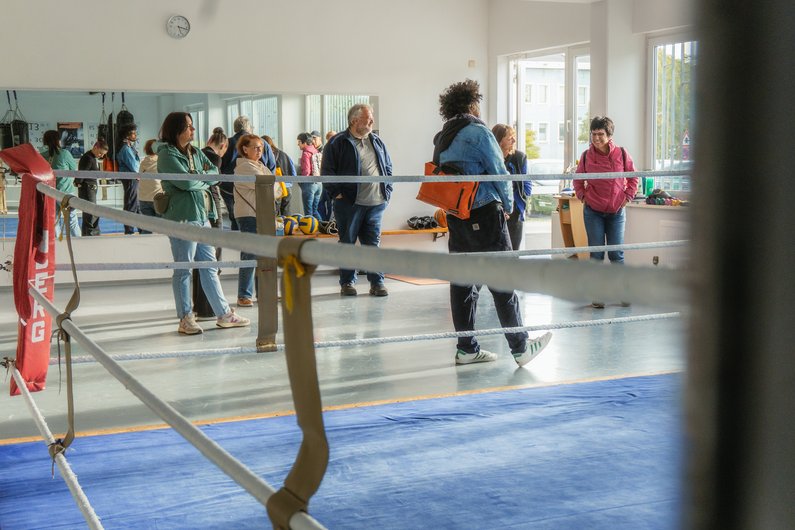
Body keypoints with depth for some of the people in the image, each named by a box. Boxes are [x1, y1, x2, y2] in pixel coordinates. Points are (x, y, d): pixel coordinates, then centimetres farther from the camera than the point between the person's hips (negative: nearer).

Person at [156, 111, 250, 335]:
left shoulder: (195, 152, 18)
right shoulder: (167, 154, -7)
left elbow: (215, 172, 10)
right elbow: (185, 182, -18)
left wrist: (198, 178, -8)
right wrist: (205, 179, 0)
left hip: (202, 215, 8)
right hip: (183, 216, -8)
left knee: (209, 266, 12)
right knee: (184, 269, -2)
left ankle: (224, 314, 17)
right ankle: (186, 319, 4)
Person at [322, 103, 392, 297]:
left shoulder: (377, 142, 15)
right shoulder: (337, 143, -2)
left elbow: (388, 167, 22)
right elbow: (327, 171, -3)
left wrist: (387, 191, 12)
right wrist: (337, 193, -9)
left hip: (376, 203, 4)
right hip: (349, 202, -4)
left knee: (373, 242, 5)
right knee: (347, 243, 4)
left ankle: (377, 281, 11)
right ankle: (347, 282, 13)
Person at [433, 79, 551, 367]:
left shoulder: (441, 138, 13)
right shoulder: (478, 132, -9)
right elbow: (499, 172, -8)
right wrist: (508, 205, 6)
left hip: (455, 215, 7)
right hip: (484, 214, -7)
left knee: (463, 281, 8)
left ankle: (466, 348, 12)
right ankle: (520, 348, 4)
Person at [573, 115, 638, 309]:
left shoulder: (621, 154, -4)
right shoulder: (586, 156, -2)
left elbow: (633, 178, 8)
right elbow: (578, 180, 14)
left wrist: (627, 197, 0)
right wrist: (582, 196, 1)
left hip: (616, 212, -1)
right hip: (593, 212, 1)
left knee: (616, 254, 1)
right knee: (596, 254, 3)